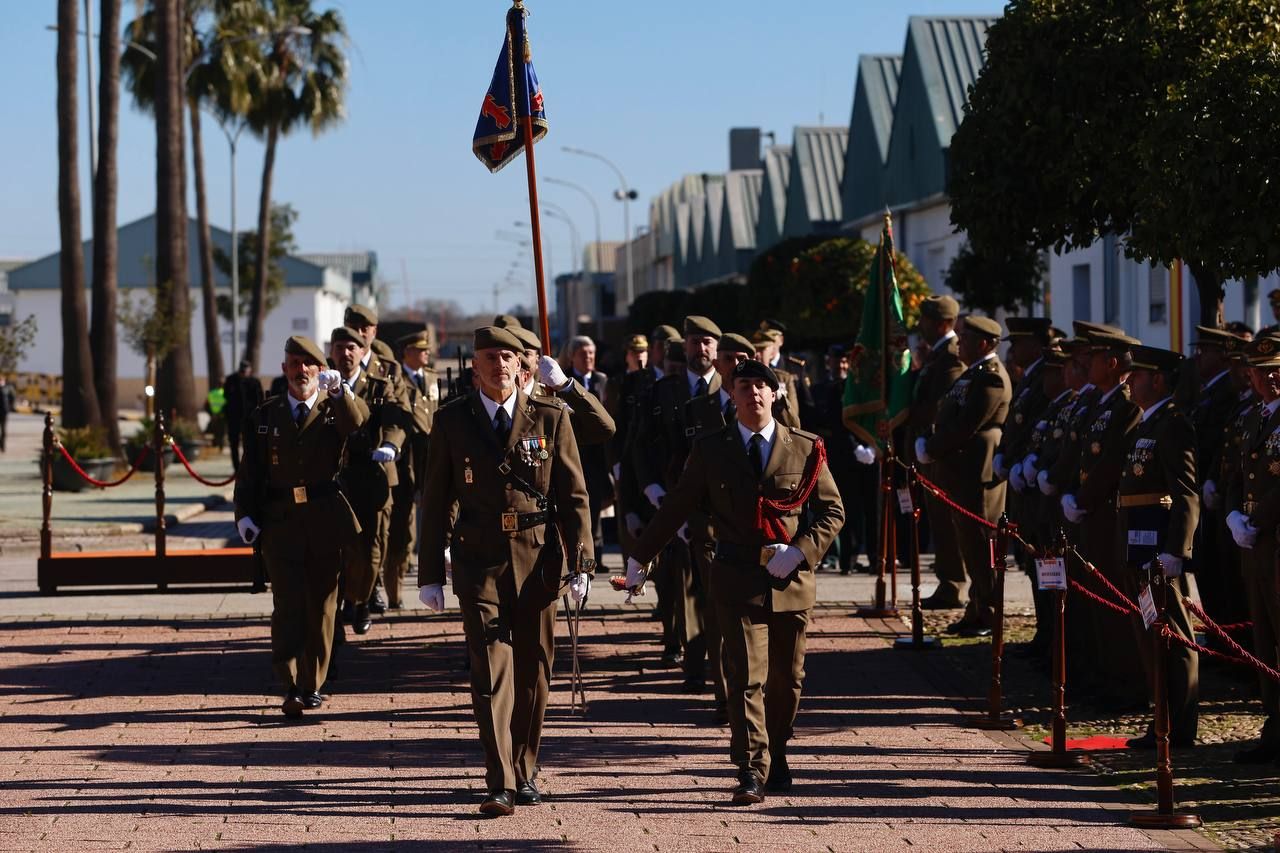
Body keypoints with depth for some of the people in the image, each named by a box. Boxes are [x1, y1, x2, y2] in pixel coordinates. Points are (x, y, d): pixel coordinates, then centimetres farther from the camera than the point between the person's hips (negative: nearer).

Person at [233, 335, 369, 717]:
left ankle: (312, 686, 18)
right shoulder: (264, 416, 10)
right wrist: (245, 514, -4)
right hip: (280, 523, 0)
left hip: (326, 521, 0)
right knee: (287, 606, -9)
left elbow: (358, 419, -18)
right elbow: (249, 471, 9)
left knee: (321, 606, 7)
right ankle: (291, 688, -13)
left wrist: (339, 389, -37)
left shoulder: (335, 409, 6)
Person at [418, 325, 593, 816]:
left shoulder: (551, 418, 3)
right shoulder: (451, 422, 4)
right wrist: (430, 573, 4)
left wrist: (580, 564, -3)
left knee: (533, 669, 8)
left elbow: (574, 495, 4)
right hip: (479, 560, -1)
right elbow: (436, 501, 7)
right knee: (491, 670, -9)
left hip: (537, 559, 1)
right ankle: (501, 784, -11)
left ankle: (524, 772, 23)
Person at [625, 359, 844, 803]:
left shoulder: (804, 448, 4)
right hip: (737, 580, -1)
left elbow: (832, 509, 6)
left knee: (787, 678, 10)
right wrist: (640, 557, 12)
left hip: (791, 581, 1)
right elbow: (677, 507, 11)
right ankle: (752, 772, -11)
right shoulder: (711, 449, 4)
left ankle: (775, 755, 29)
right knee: (746, 676, -10)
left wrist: (800, 552, -9)